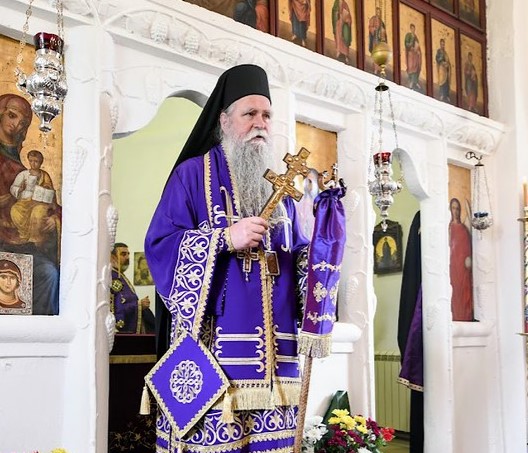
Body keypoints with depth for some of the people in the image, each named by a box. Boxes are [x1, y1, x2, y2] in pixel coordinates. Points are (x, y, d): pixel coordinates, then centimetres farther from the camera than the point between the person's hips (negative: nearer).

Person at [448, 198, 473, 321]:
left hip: (464, 263, 6)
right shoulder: (451, 226, 1)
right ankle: (458, 318, -7)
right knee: (457, 290, -8)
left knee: (466, 291, 4)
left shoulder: (464, 227, 18)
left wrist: (468, 258, 0)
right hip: (455, 262, -6)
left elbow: (468, 245, 15)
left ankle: (466, 317, 8)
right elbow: (450, 245, -9)